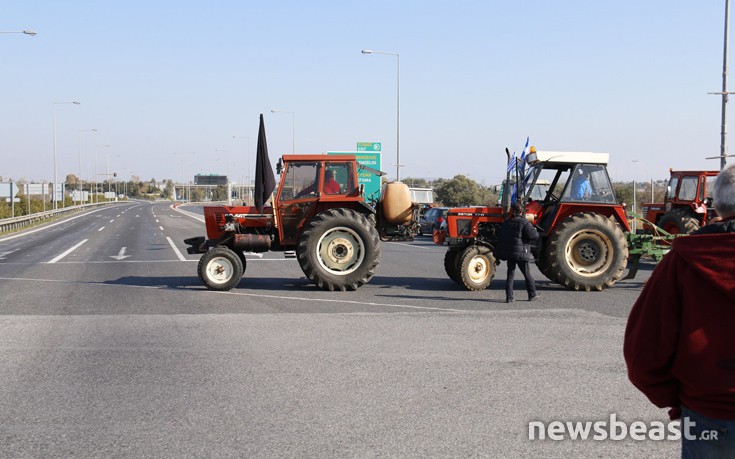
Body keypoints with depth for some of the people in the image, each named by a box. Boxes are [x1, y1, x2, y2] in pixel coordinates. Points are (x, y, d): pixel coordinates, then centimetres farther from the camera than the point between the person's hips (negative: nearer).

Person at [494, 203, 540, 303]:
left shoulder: (506, 223, 10)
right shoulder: (524, 222, -10)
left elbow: (500, 237, 17)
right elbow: (534, 236, -15)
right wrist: (534, 230, 5)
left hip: (508, 253, 5)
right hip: (521, 253, -5)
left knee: (510, 274, 8)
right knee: (527, 274, 9)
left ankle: (509, 297, 1)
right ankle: (532, 295, 19)